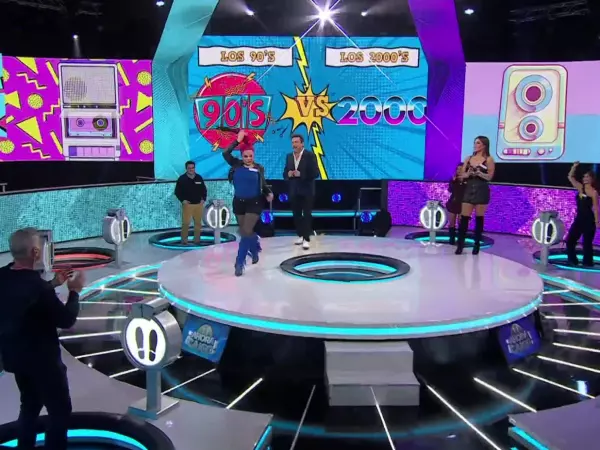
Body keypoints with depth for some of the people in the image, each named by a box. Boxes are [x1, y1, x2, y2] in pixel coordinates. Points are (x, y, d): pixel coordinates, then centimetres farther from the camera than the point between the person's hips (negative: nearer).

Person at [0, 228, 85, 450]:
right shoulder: (36, 285, -30)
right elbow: (66, 320, -19)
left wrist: (52, 284, 15)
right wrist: (74, 291, -7)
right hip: (42, 359, -8)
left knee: (30, 404, 26)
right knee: (60, 410, 9)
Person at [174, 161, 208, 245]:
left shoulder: (199, 178, 5)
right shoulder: (182, 179, -4)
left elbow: (204, 190, 15)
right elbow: (177, 191, 0)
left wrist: (203, 199, 1)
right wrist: (182, 200, -11)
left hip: (198, 204, 3)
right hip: (187, 204, -3)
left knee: (198, 222, 8)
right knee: (185, 223, -6)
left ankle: (197, 239, 19)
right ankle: (184, 239, 4)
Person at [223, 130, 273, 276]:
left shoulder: (259, 168, -3)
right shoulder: (236, 165, -2)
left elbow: (263, 184, 6)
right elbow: (226, 154, -16)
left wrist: (269, 193, -13)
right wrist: (237, 141, -17)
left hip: (254, 203, -3)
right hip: (239, 203, 3)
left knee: (246, 232, -11)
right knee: (244, 232, 14)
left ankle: (240, 263, -6)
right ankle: (255, 249, 43)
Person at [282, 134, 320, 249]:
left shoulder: (310, 155, -8)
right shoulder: (289, 156, 9)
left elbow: (315, 173, -14)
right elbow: (285, 173, 13)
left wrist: (300, 174, -23)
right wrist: (288, 174, -11)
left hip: (307, 191, -5)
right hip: (294, 191, 6)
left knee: (307, 215, -4)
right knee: (296, 215, 11)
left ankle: (306, 239, -3)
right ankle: (300, 236, 24)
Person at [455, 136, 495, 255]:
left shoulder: (489, 160, -1)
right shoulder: (469, 158, 10)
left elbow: (489, 176, -8)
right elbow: (461, 175, 7)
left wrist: (478, 173, -21)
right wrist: (467, 174, -14)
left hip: (481, 190, -3)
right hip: (468, 190, 3)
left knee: (479, 218, 3)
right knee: (464, 217, -3)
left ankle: (477, 244, 12)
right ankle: (460, 244, -1)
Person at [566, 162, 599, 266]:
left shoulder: (594, 192, -11)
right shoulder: (580, 187, 6)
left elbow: (595, 208, -12)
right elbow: (571, 177, 8)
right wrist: (574, 167, -4)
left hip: (589, 220, -6)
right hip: (579, 218, 6)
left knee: (587, 243, 2)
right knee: (570, 240, 5)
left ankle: (588, 262, 13)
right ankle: (573, 260, 18)